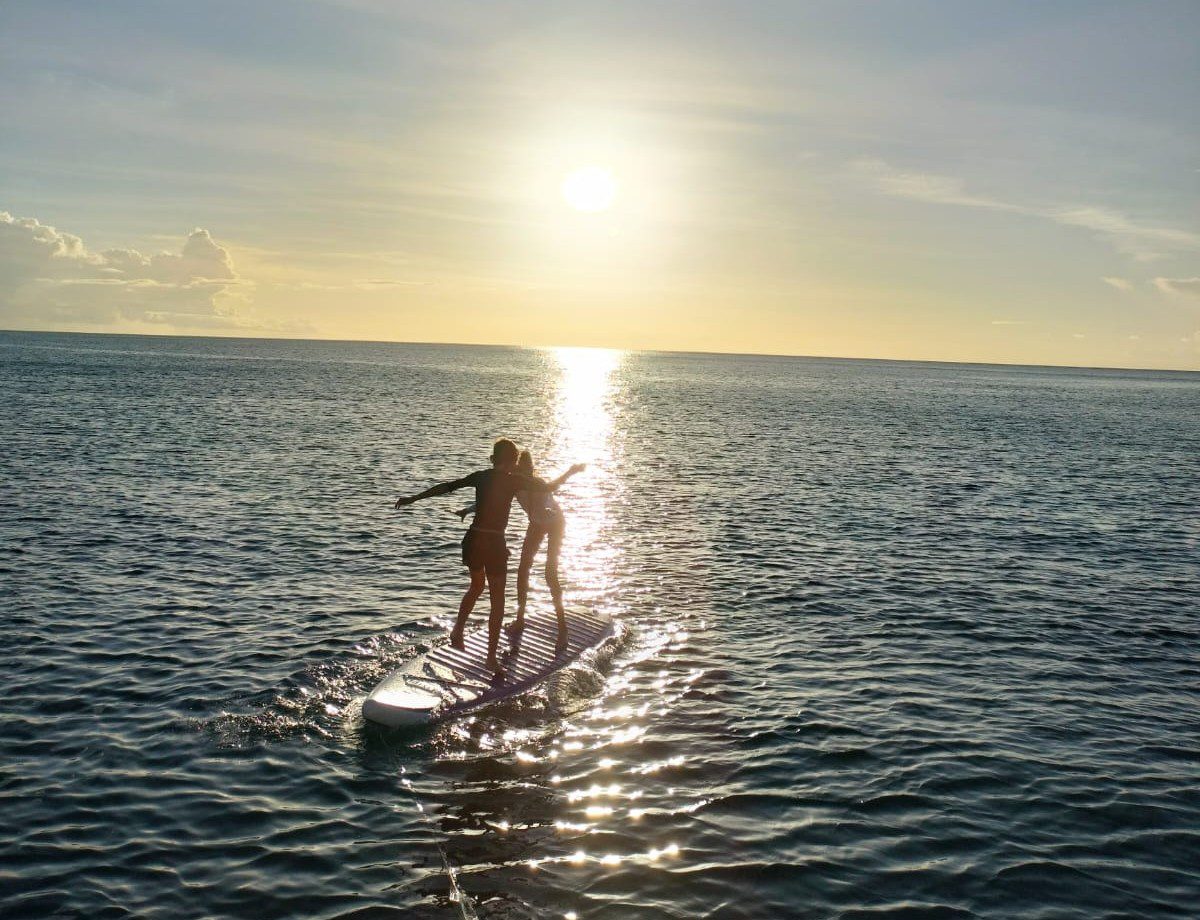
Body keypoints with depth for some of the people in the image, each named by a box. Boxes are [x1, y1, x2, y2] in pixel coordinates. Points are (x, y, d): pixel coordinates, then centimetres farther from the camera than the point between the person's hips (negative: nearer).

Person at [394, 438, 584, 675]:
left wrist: (413, 498, 17)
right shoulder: (514, 481, -5)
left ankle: (458, 630, 26)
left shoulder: (481, 477, 6)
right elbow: (550, 486, 1)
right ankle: (492, 658, 8)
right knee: (497, 602, 7)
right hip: (494, 543, -5)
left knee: (476, 586, 31)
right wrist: (571, 471, 19)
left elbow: (446, 487, 9)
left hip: (472, 540, 5)